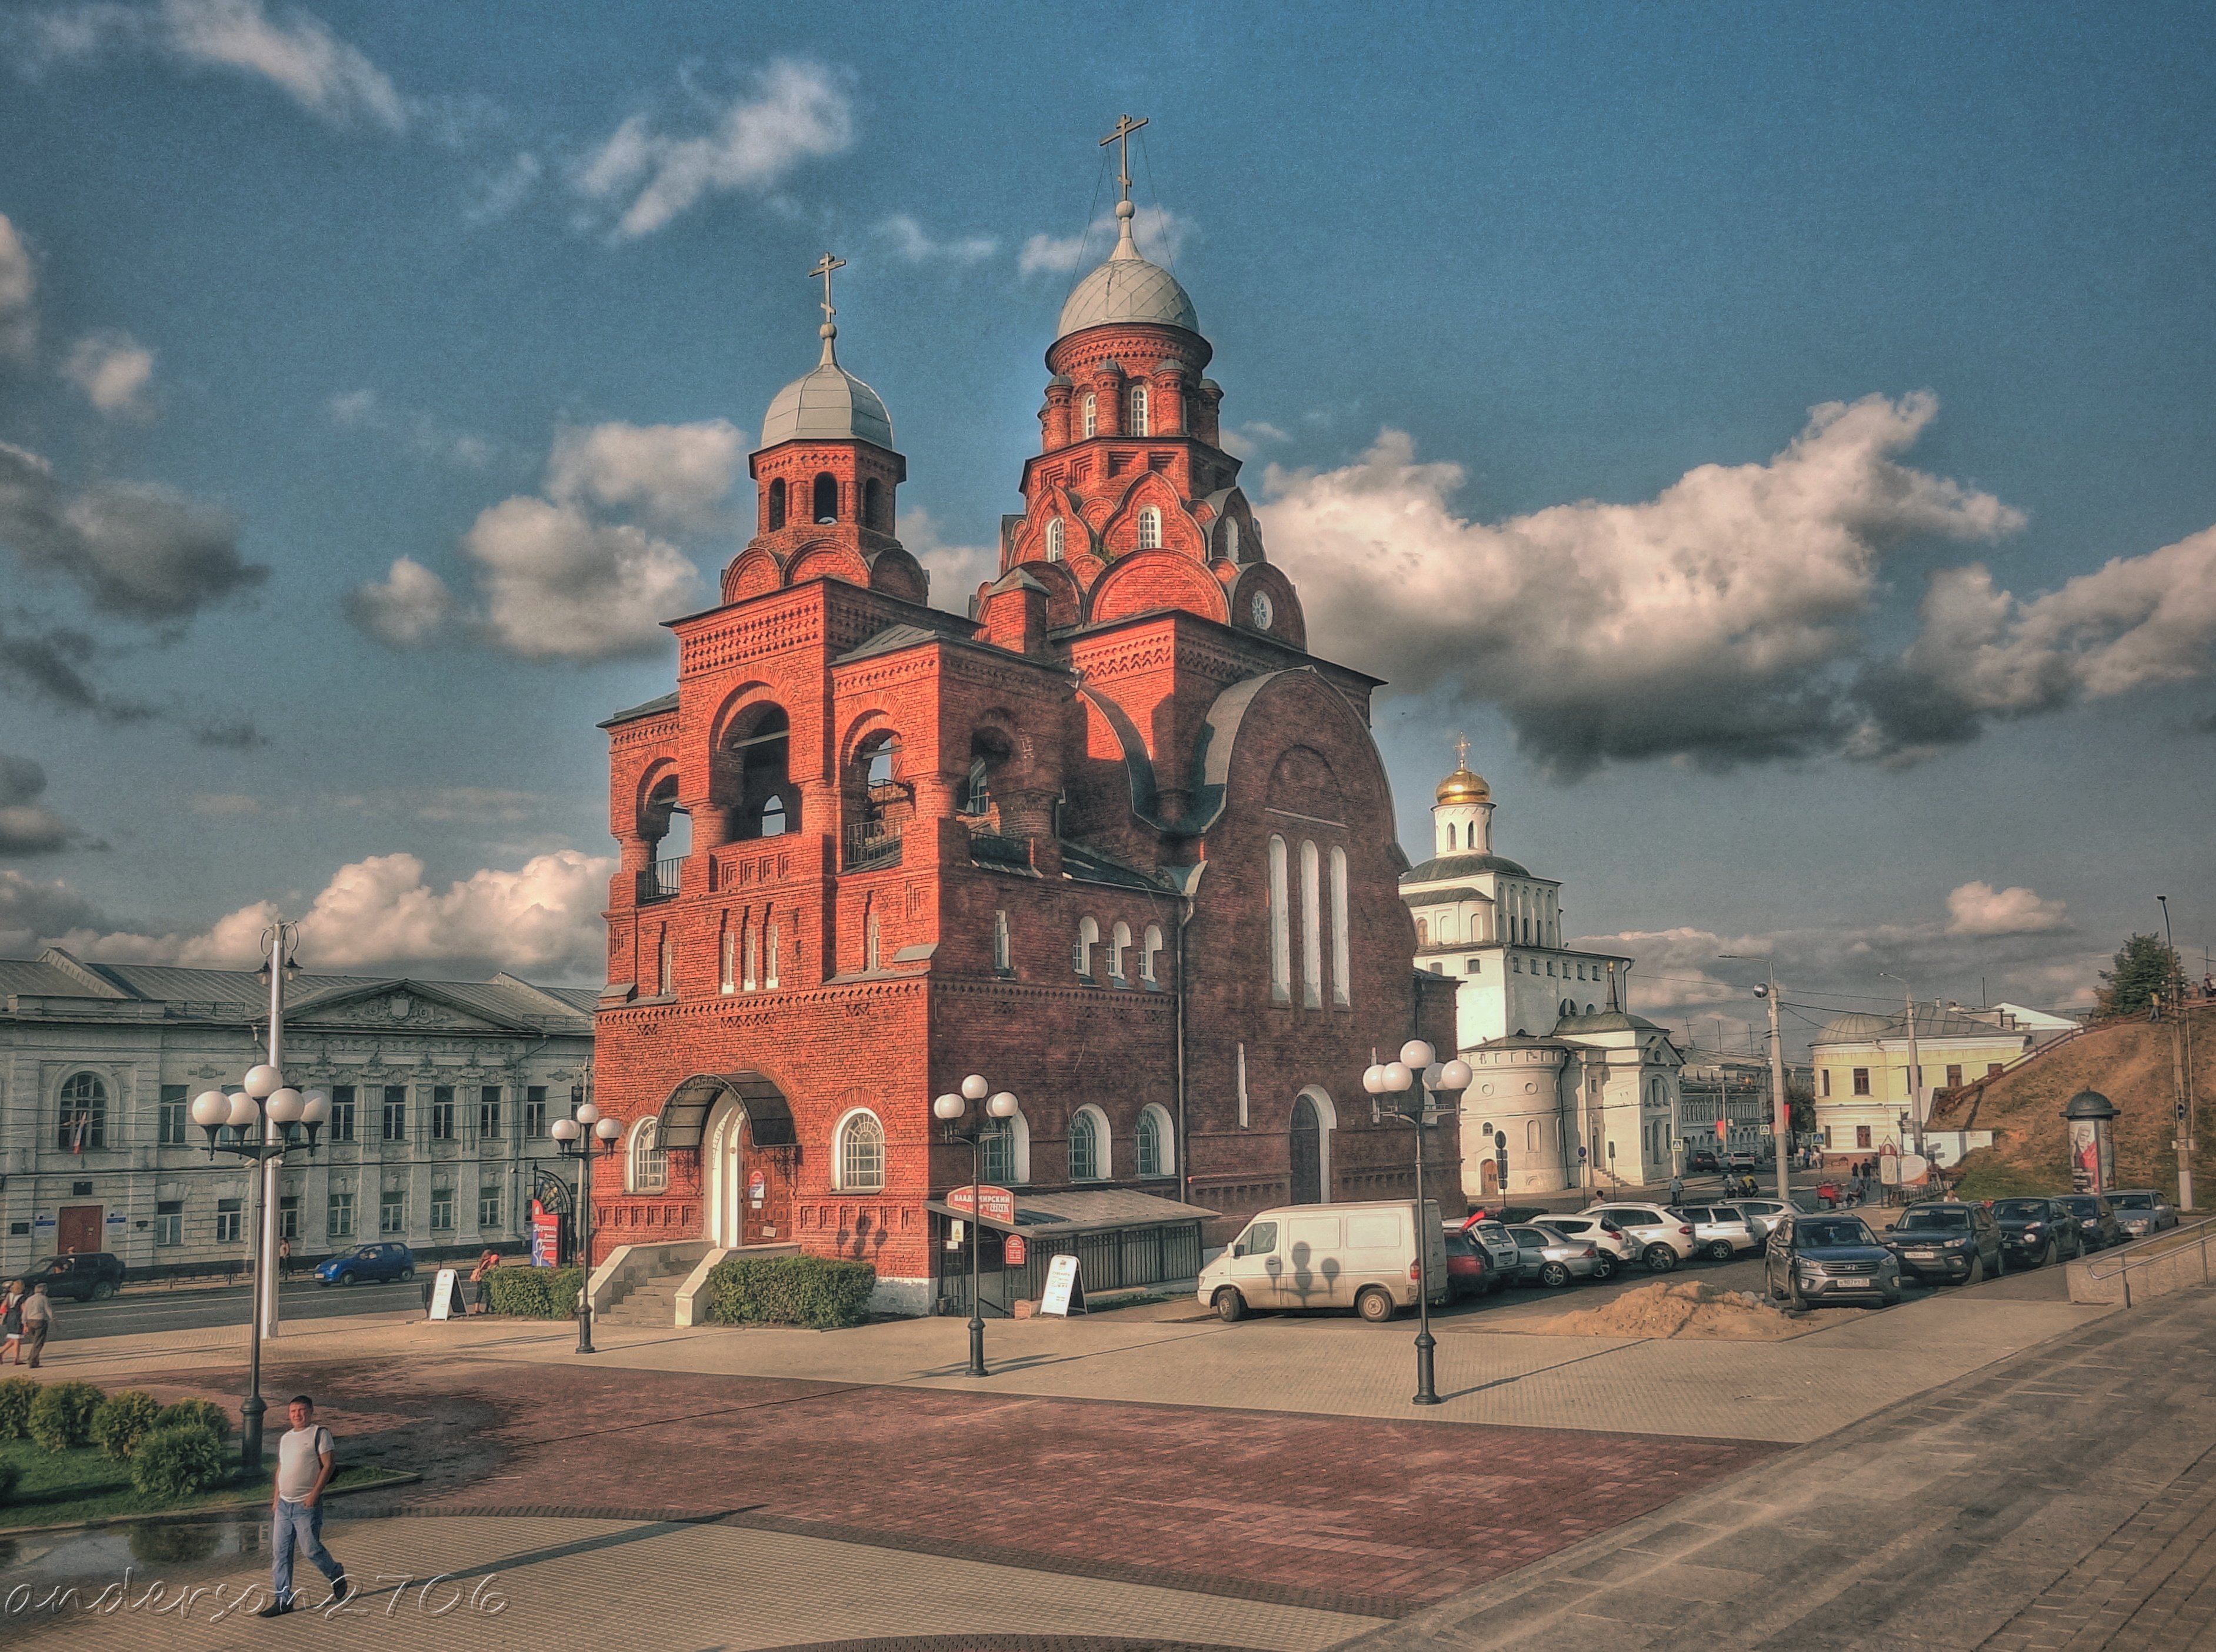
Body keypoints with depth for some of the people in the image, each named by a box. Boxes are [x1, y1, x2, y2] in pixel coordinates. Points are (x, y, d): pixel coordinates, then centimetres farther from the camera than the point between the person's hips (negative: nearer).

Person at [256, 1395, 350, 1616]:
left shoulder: (320, 1434, -7)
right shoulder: (285, 1438, 15)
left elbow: (329, 1465, -12)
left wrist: (315, 1493, -18)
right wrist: (276, 1498, 17)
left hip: (307, 1506, -7)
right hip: (284, 1505, 7)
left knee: (310, 1549, -3)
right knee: (279, 1552, 3)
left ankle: (336, 1575, 23)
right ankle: (283, 1600, 9)